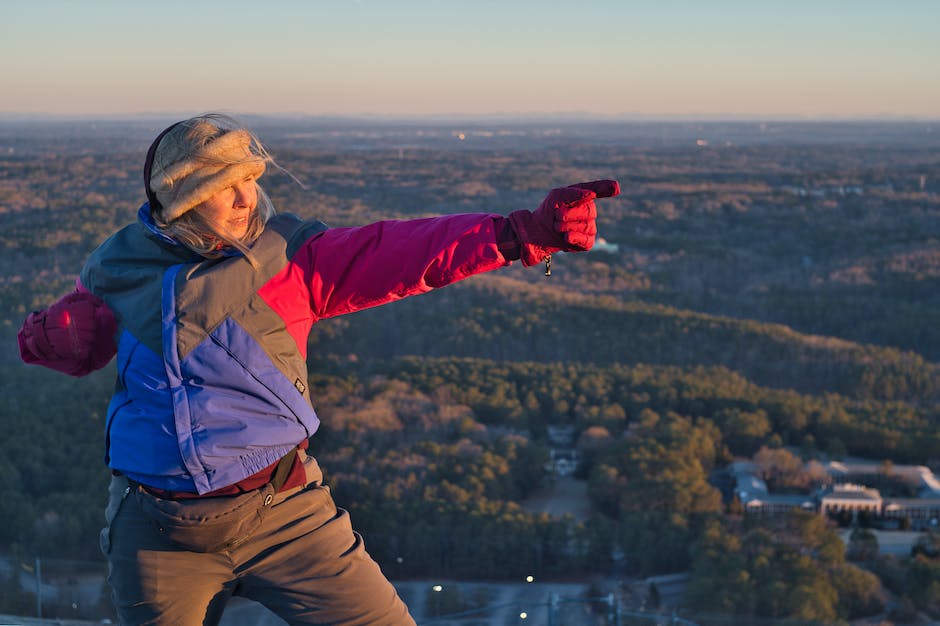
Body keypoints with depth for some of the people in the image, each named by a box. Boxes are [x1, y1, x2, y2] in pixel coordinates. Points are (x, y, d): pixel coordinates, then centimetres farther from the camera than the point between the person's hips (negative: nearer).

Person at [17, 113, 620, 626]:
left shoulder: (290, 254, -3)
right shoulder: (119, 268, 2)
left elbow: (402, 251, -15)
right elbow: (71, 342, 24)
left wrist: (525, 232, -25)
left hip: (282, 514, -1)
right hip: (157, 531, 1)